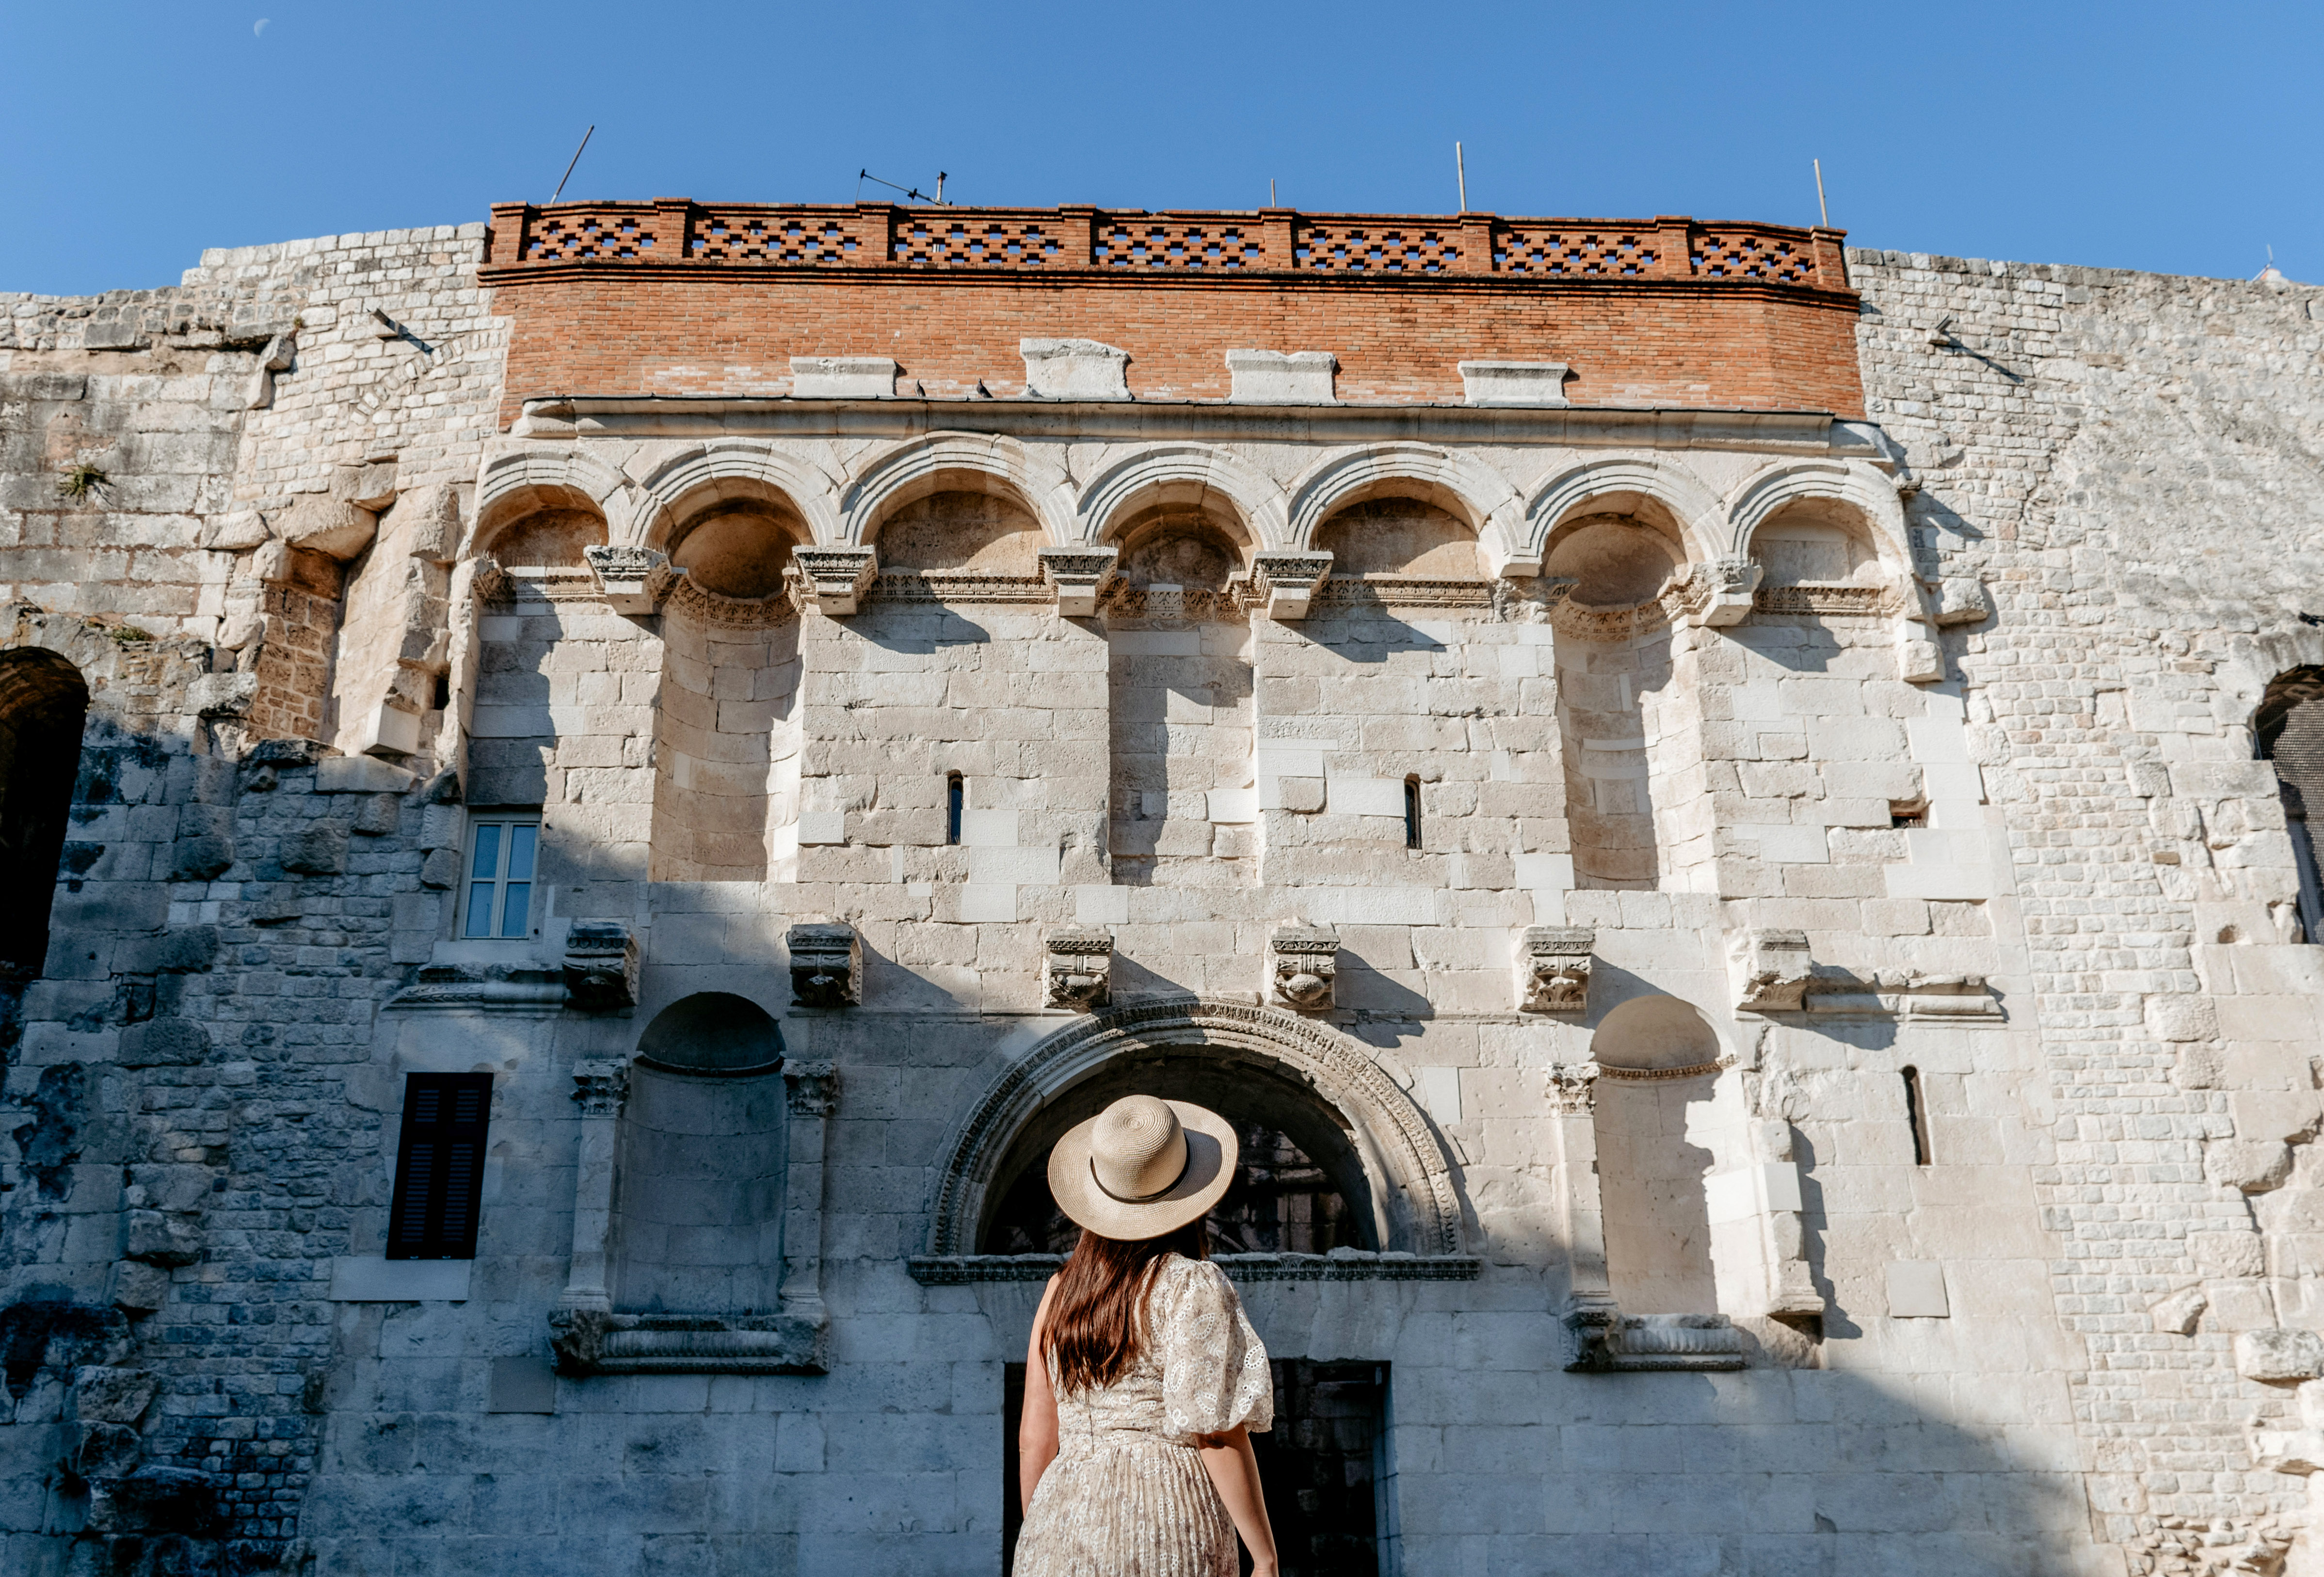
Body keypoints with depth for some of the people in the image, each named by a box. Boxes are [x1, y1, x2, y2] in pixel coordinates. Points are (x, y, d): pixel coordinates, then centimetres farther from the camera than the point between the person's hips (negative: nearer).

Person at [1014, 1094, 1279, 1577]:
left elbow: (1035, 1440, 10)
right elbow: (1217, 1433, -12)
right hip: (1166, 1538, -5)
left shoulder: (1061, 1291, 9)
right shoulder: (1196, 1288, -7)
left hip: (1063, 1528, 5)